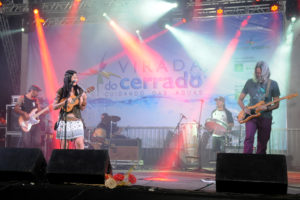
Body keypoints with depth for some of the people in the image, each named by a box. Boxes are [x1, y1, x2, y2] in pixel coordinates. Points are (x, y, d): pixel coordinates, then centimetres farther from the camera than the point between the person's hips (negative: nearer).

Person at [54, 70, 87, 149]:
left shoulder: (79, 91, 6)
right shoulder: (61, 92, 1)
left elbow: (82, 108, 8)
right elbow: (54, 107, 0)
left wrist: (84, 101, -12)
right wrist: (65, 102, -15)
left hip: (76, 120, 1)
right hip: (64, 120, -1)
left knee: (80, 144, -13)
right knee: (64, 147, 0)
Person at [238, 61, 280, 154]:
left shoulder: (273, 84, 2)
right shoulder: (250, 82, 4)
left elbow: (276, 104, 3)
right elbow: (240, 99, 10)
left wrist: (266, 108, -16)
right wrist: (244, 108, -9)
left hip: (265, 117, 1)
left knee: (262, 144, 5)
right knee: (249, 138, -19)